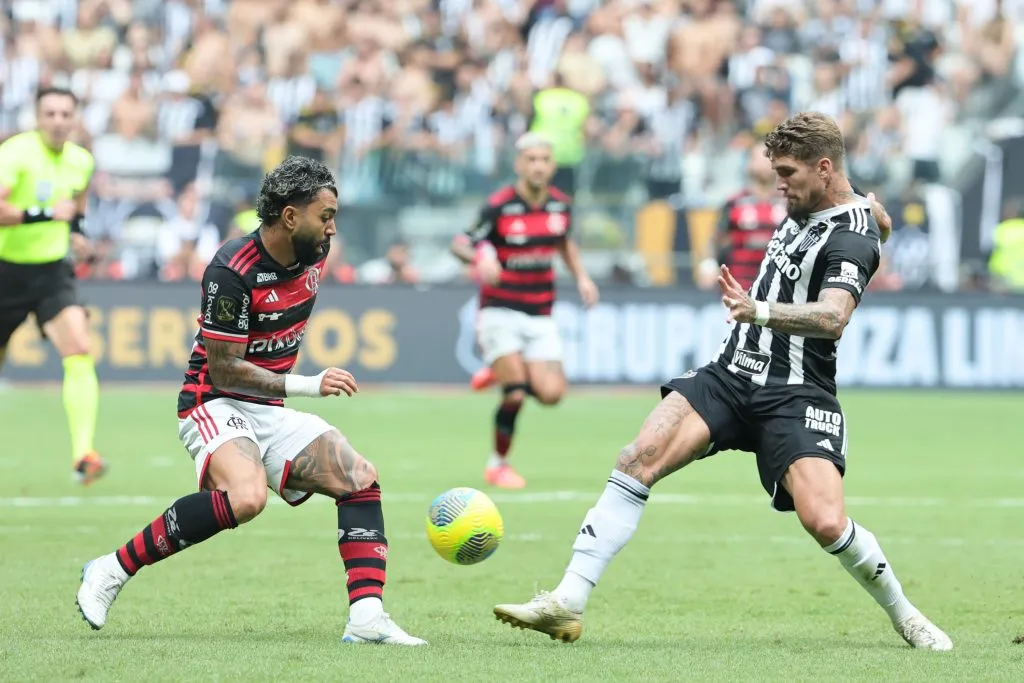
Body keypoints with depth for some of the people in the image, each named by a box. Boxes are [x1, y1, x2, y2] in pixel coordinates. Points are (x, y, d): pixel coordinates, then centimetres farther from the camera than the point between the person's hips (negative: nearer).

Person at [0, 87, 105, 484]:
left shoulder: (81, 161, 3)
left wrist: (77, 231, 9)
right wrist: (45, 214, -33)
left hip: (53, 272, 3)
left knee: (80, 352, -20)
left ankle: (82, 455, -27)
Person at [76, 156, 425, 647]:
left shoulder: (314, 254, 2)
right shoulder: (232, 271, -21)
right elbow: (223, 370, -21)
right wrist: (307, 385, -26)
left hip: (271, 412, 8)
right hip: (215, 407, -8)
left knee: (360, 479, -9)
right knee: (245, 497, -35)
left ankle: (367, 618, -17)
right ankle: (111, 571, -22)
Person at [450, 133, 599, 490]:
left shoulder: (561, 205, 2)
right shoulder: (499, 207, -13)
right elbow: (460, 244, -8)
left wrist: (581, 277, 7)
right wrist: (480, 257, -30)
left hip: (540, 317, 5)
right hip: (500, 311, -5)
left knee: (551, 392, -10)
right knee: (516, 394, -16)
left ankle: (499, 374, 21)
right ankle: (498, 464, 6)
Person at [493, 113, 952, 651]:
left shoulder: (852, 237, -12)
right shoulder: (802, 210, 14)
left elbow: (831, 318, -30)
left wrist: (760, 310, -45)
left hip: (795, 395, -7)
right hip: (730, 376, 7)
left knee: (825, 522, -22)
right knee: (637, 461, -15)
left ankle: (905, 617, 7)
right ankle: (568, 602, -20)